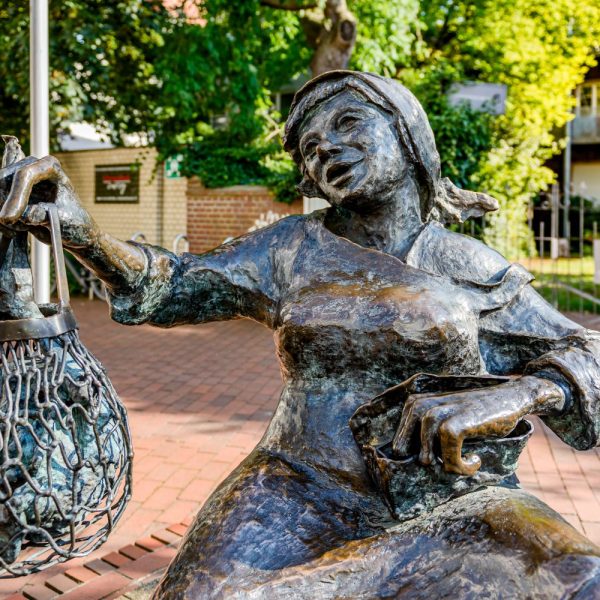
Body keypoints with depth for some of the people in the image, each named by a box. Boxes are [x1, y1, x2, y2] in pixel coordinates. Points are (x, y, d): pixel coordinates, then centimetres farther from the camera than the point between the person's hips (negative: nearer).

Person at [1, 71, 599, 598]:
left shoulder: (473, 271, 6)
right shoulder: (295, 249, 8)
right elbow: (171, 285, 6)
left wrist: (513, 395, -21)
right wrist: (77, 229, -13)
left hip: (441, 516, 2)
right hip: (298, 500, -1)